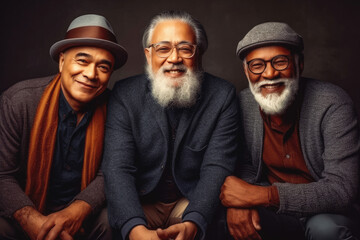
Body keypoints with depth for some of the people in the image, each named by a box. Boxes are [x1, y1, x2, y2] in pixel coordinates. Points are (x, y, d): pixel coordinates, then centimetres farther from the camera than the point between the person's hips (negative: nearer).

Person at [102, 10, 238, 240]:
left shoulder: (222, 96, -9)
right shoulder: (125, 94, -8)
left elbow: (217, 168, -15)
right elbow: (117, 169, -16)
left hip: (194, 202, 0)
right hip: (141, 202, 1)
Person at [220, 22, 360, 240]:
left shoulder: (333, 105, -21)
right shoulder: (243, 104, -10)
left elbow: (342, 189, -27)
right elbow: (245, 165, 1)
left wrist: (259, 195, -32)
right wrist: (238, 200, -23)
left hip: (326, 211, -2)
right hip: (274, 211, 3)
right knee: (228, 220, -23)